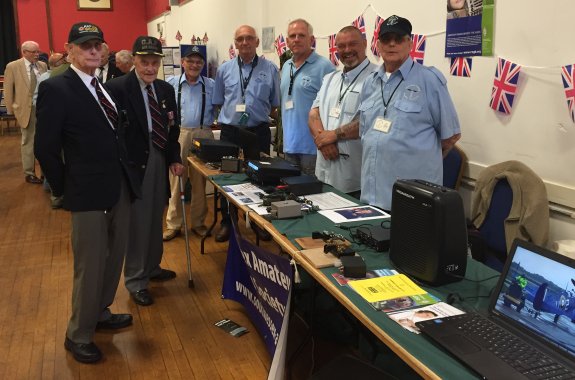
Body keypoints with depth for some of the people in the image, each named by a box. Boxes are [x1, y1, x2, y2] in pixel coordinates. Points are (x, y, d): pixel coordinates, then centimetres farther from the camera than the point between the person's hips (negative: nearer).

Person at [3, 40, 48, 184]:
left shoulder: (43, 65, 5)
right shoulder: (12, 67, -4)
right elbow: (8, 91, -1)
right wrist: (11, 110, -2)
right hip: (26, 109, -3)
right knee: (28, 142, 6)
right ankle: (29, 173, 16)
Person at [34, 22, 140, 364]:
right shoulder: (55, 89, -11)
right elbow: (46, 149, -11)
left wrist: (127, 174, 9)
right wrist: (65, 190, -6)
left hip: (121, 186, 7)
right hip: (89, 193, -7)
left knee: (114, 258, 18)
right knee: (90, 265, 1)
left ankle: (100, 313, 38)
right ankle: (78, 336, 20)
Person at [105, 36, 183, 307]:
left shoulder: (166, 89, 8)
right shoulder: (117, 88, -12)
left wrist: (174, 159, 7)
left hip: (159, 161, 7)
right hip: (134, 163, -6)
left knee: (156, 220, 18)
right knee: (137, 222, 0)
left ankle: (152, 267, 37)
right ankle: (135, 281, 15)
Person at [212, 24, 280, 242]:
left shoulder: (270, 69, 0)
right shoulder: (225, 69, 5)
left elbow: (275, 104, 4)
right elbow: (218, 102, 13)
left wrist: (259, 116, -3)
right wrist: (232, 116, 5)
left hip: (259, 131, -1)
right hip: (230, 131, 1)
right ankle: (227, 222, 24)